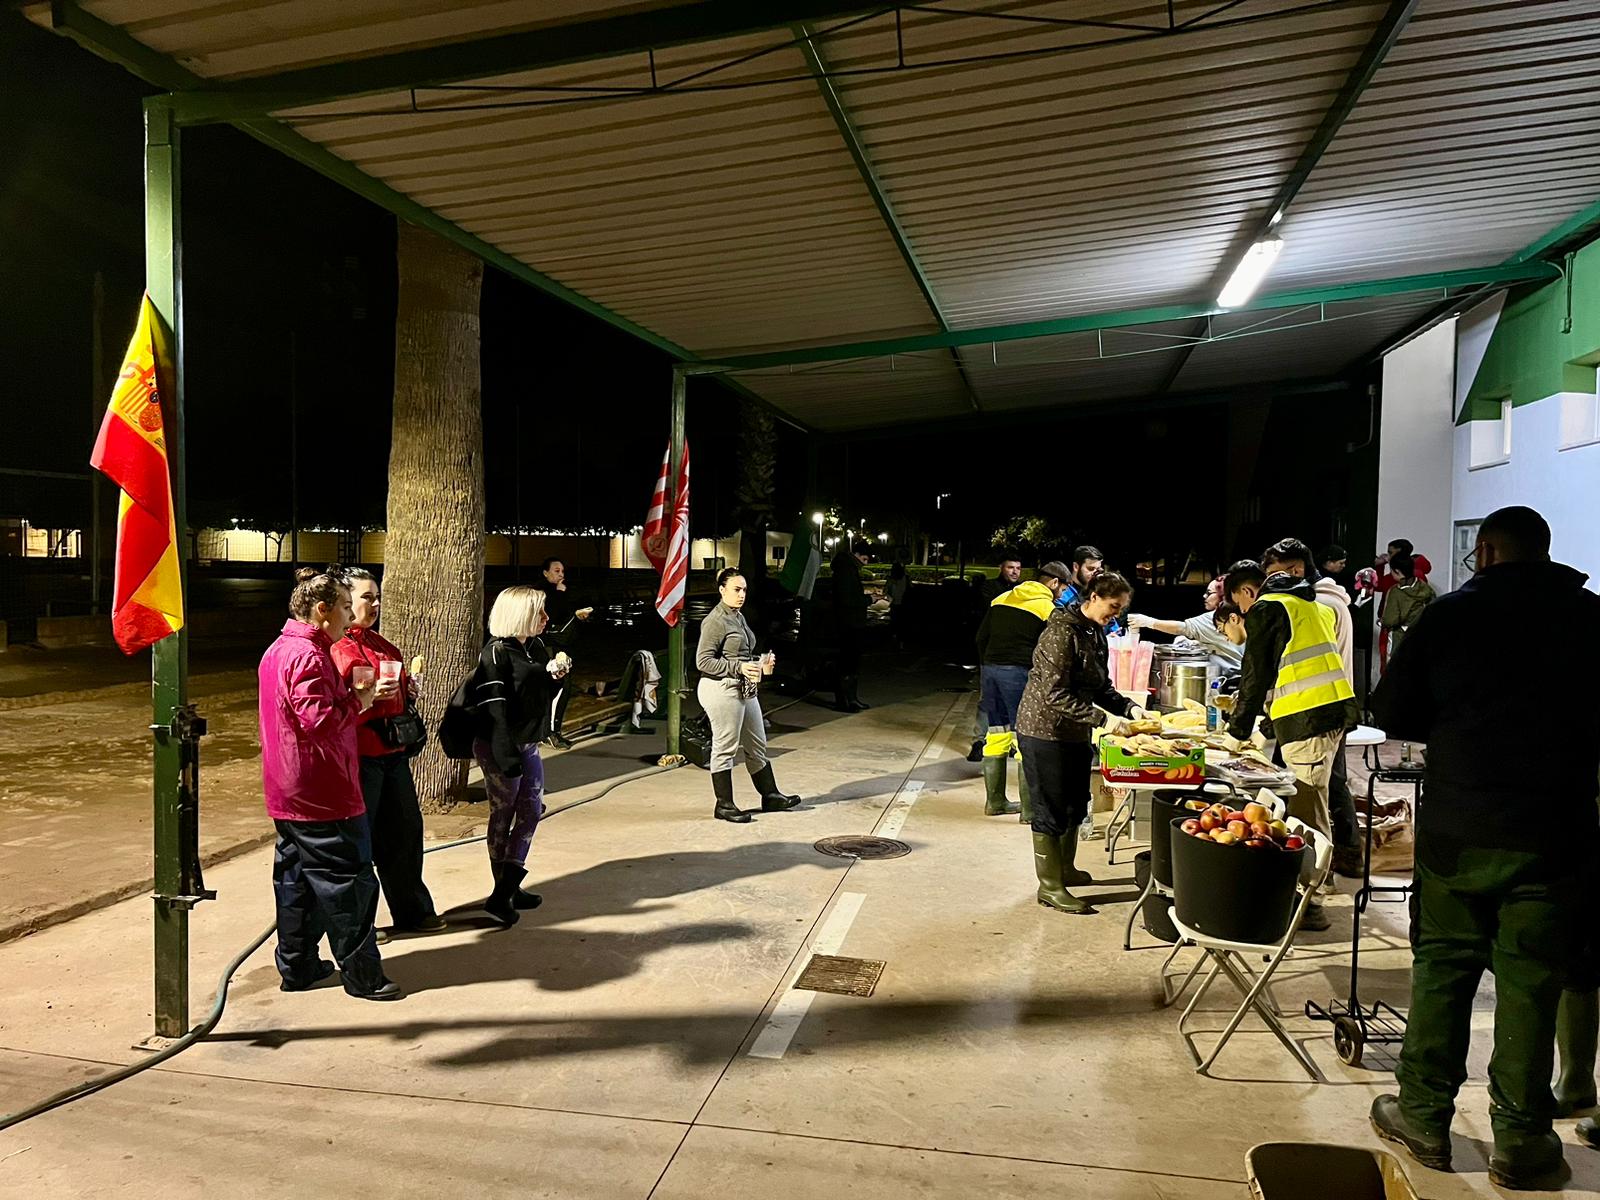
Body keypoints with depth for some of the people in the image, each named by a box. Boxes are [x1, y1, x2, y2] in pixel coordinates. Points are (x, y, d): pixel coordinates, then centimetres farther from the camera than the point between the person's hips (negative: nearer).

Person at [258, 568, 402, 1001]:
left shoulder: (277, 651, 14)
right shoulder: (309, 656, -20)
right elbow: (318, 721, -27)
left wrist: (356, 694, 10)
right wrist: (360, 700, -15)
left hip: (288, 794, 10)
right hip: (321, 793, -10)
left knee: (296, 878, 16)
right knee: (348, 881, -2)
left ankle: (297, 966, 26)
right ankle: (362, 975, 5)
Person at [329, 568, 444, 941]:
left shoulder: (382, 644, 15)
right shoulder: (336, 647, -11)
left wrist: (408, 688, 9)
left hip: (392, 752, 9)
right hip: (360, 756, -8)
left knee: (405, 830, 15)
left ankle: (412, 912, 29)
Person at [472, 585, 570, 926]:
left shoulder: (536, 647, 8)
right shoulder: (496, 652, -16)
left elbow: (545, 696, 16)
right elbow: (494, 709, -21)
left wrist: (553, 674, -5)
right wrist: (507, 757, -24)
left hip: (529, 744, 8)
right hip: (499, 748, -8)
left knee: (531, 810, 10)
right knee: (503, 816, 3)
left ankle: (508, 888, 17)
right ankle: (503, 893, 16)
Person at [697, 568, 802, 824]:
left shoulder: (739, 617, 13)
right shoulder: (715, 621, -15)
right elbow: (703, 661, -19)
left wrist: (760, 662, 5)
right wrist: (739, 667, -23)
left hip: (745, 690, 9)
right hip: (722, 690, -9)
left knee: (757, 746, 15)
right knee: (725, 748, 1)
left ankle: (770, 796, 26)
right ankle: (724, 805, 12)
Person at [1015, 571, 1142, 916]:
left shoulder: (1096, 633, 8)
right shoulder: (1062, 631, -21)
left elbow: (1101, 687, 14)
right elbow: (1055, 694, -25)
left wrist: (1128, 708, -3)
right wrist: (1102, 718, -27)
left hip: (1075, 733, 9)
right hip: (1045, 730, -9)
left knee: (1076, 806, 18)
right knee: (1052, 811, 0)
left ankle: (1065, 869, 37)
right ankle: (1050, 887, 11)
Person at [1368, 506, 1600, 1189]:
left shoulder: (1450, 613, -4)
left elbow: (1391, 712, -2)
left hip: (1456, 829, -1)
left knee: (1441, 968, 11)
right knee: (1530, 985, 9)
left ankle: (1423, 1120, 21)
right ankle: (1520, 1142, 21)